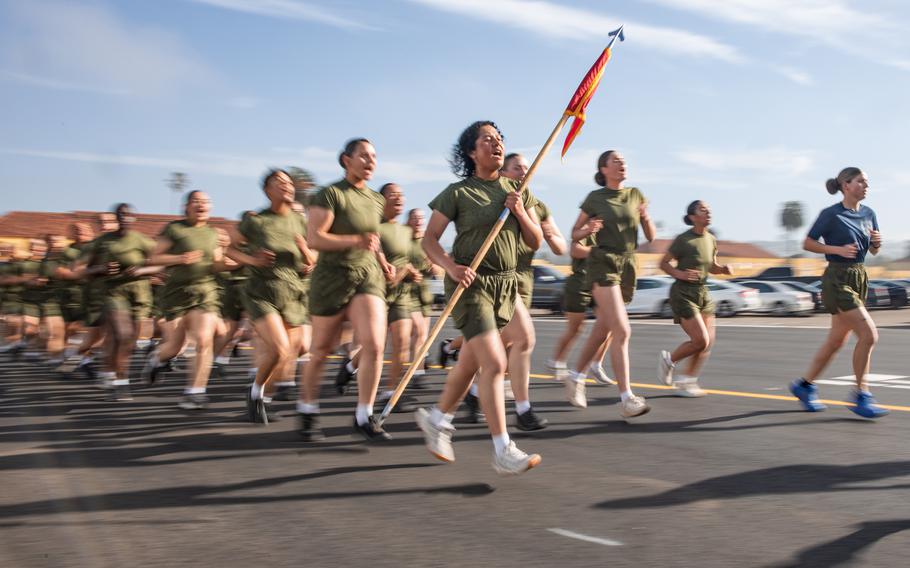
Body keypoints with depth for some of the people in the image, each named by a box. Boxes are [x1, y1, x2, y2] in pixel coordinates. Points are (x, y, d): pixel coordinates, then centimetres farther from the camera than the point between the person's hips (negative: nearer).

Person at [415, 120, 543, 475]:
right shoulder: (458, 193, -4)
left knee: (471, 363, 15)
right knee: (495, 363, -16)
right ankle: (503, 452, -12)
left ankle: (436, 419, 37)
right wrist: (451, 267, -21)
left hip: (505, 285, 6)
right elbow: (429, 240, -5)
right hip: (470, 283, -6)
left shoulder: (517, 192, 11)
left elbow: (535, 242, 10)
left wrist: (520, 212, -7)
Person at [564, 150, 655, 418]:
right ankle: (626, 399, -20)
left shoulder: (635, 195, 11)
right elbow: (575, 233, 9)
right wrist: (588, 230, -13)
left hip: (627, 265, 5)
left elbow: (650, 236, 11)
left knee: (601, 331, 12)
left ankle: (575, 378, 33)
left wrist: (646, 217, -9)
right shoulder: (595, 198, 1)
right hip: (602, 263, -5)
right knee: (622, 330, -18)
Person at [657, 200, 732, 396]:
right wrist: (679, 274, -23)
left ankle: (686, 381, 11)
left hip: (702, 293, 7)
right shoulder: (683, 240, -13)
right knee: (701, 340, -13)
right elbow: (663, 263, -6)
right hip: (683, 294, -7)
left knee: (709, 342, 0)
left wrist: (723, 269, -3)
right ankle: (669, 359, 13)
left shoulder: (711, 240, 6)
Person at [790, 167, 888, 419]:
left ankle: (804, 385, 26)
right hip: (837, 279, -7)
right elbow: (808, 243, -5)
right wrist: (839, 249, -17)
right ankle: (861, 396, -5)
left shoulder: (868, 214, 9)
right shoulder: (831, 214, -10)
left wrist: (877, 241, -5)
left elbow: (873, 250, 17)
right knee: (869, 334, -15)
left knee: (837, 341, 12)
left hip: (859, 278, 7)